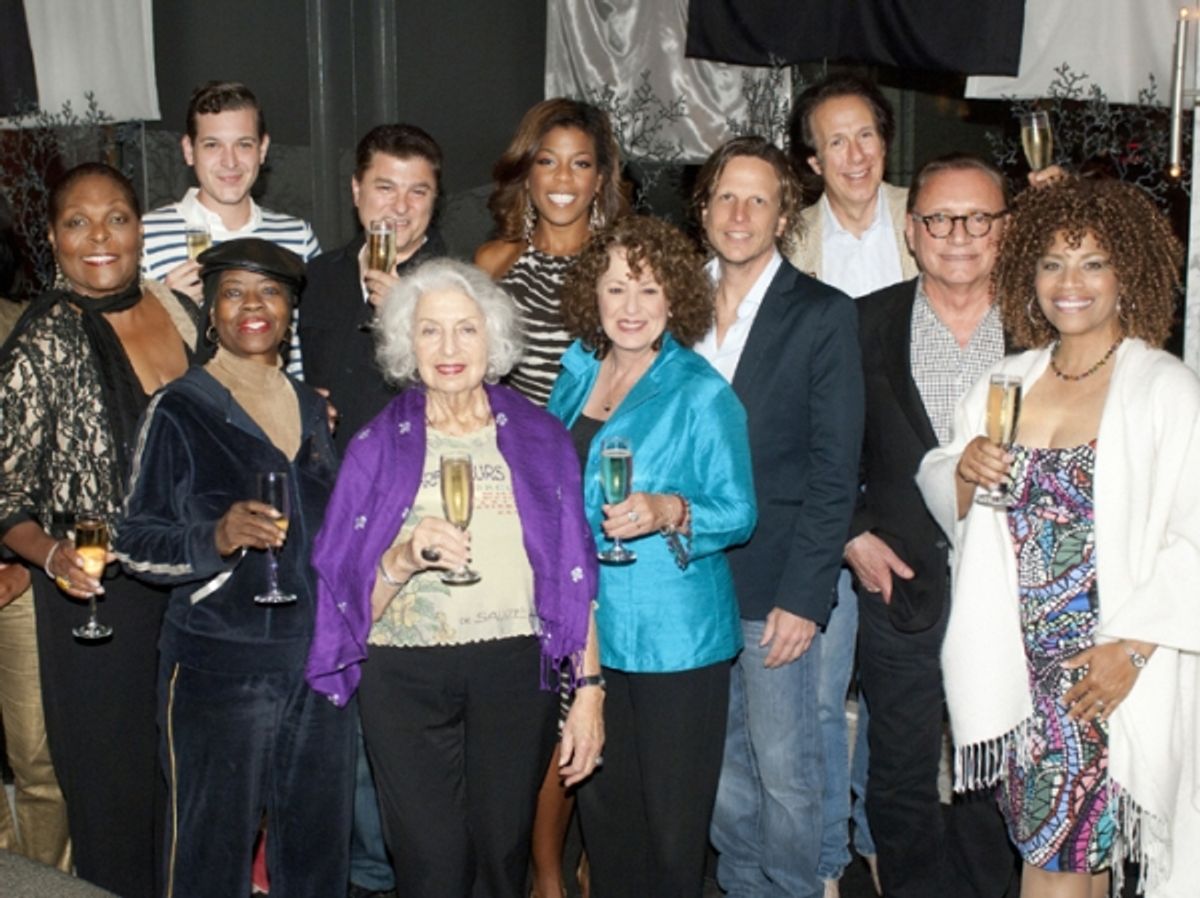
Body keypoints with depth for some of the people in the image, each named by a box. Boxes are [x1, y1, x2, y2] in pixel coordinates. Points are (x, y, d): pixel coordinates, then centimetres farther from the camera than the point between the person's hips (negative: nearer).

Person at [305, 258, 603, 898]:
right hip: (406, 680, 0)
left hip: (514, 675, 1)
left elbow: (573, 575, 6)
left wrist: (589, 690, 0)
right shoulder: (379, 445, 5)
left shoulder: (539, 439, 6)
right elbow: (352, 603, 3)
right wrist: (403, 558, -17)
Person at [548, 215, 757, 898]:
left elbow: (739, 513, -12)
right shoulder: (579, 370, 7)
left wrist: (667, 512, -29)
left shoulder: (702, 394, -11)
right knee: (601, 803, 17)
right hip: (589, 624, 6)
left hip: (674, 636, -6)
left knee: (672, 816, 4)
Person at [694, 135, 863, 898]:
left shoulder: (824, 314, -5)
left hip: (775, 583, -4)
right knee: (719, 763, 15)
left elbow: (835, 470, -9)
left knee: (785, 769, 3)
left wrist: (803, 595, -14)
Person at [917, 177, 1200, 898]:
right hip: (1021, 668, 4)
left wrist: (1132, 650, -17)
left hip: (1110, 674, -4)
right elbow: (943, 500, 16)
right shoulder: (1004, 384, 10)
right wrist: (963, 473, -6)